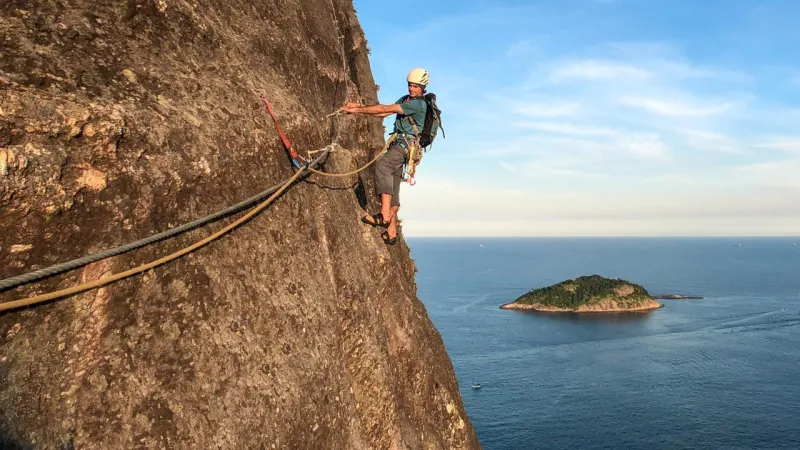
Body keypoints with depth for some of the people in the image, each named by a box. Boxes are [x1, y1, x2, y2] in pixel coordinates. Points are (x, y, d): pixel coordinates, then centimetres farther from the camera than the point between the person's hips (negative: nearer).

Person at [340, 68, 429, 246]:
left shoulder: (419, 104, -11)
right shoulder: (404, 99, 18)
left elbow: (386, 109, -15)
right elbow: (384, 113, 10)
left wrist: (358, 110, -15)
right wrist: (359, 107, -2)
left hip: (407, 145, -9)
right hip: (397, 144, 9)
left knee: (382, 165, -33)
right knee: (392, 187, 7)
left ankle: (384, 215, -41)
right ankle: (391, 232, 12)